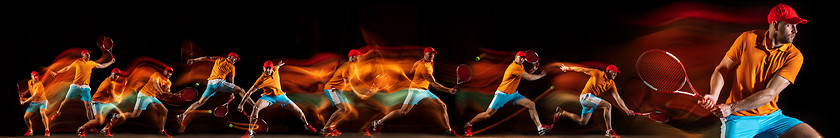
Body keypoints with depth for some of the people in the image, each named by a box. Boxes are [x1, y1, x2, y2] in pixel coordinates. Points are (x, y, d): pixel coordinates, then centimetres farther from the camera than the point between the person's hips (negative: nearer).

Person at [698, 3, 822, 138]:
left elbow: (770, 93, -14)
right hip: (740, 118, -2)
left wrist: (732, 107, -23)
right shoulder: (747, 39, -5)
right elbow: (722, 68, 3)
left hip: (772, 115, 2)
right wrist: (714, 96, -17)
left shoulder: (794, 56, -6)